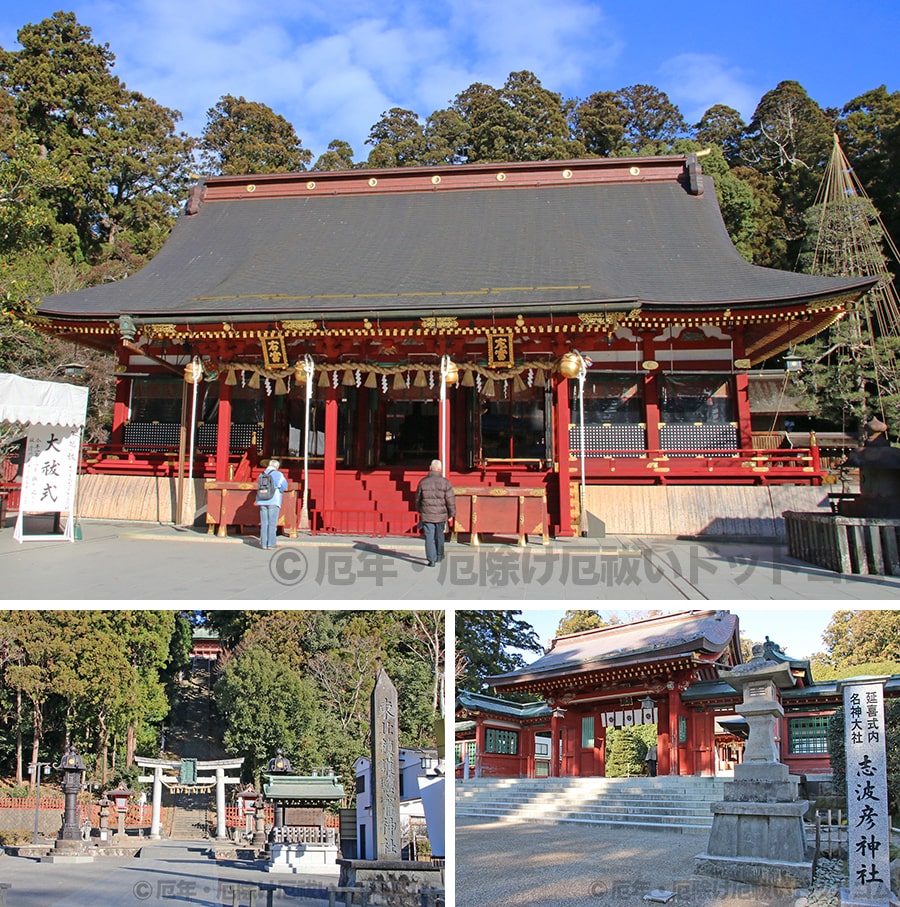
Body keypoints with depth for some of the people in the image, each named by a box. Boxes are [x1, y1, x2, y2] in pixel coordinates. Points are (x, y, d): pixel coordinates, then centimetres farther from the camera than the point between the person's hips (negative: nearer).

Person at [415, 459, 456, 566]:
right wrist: (451, 514, 5)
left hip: (427, 515, 0)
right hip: (441, 515, 0)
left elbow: (418, 498, 10)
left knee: (429, 537, 2)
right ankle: (439, 556, 31)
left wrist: (419, 510, 26)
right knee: (439, 536, 18)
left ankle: (431, 560, -4)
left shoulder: (423, 482, -1)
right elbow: (450, 500, -6)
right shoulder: (445, 483, -7)